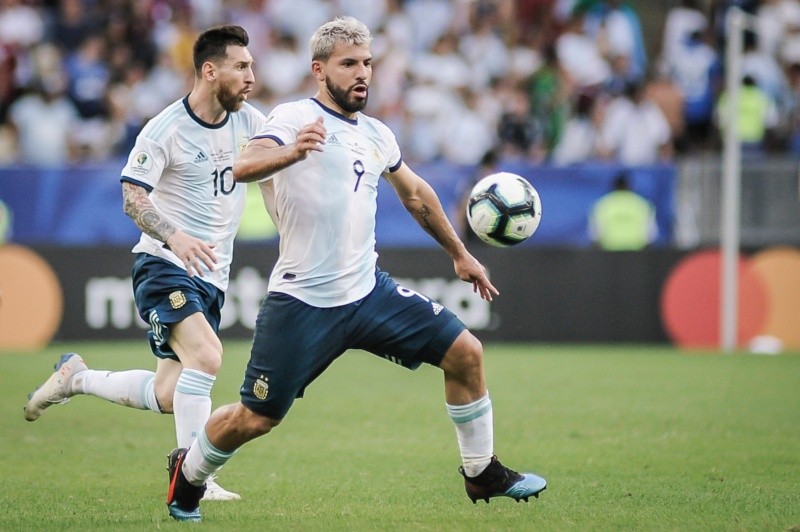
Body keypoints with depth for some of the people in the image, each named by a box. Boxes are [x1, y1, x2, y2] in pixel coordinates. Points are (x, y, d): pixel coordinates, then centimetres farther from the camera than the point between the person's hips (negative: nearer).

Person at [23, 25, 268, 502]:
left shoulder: (249, 122, 3)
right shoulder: (166, 130, -13)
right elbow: (133, 197, -16)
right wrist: (174, 236, -34)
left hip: (211, 276, 6)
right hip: (165, 266, -6)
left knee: (169, 397, 5)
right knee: (207, 356, -29)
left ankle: (76, 378, 30)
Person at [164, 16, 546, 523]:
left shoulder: (376, 135, 11)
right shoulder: (295, 117, -10)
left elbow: (415, 194, 29)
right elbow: (244, 167, -29)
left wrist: (460, 254, 35)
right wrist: (289, 154, -50)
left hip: (368, 291, 6)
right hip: (302, 303, -6)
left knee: (466, 354, -3)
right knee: (254, 419, -3)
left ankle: (482, 472, 13)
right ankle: (187, 474, 27)